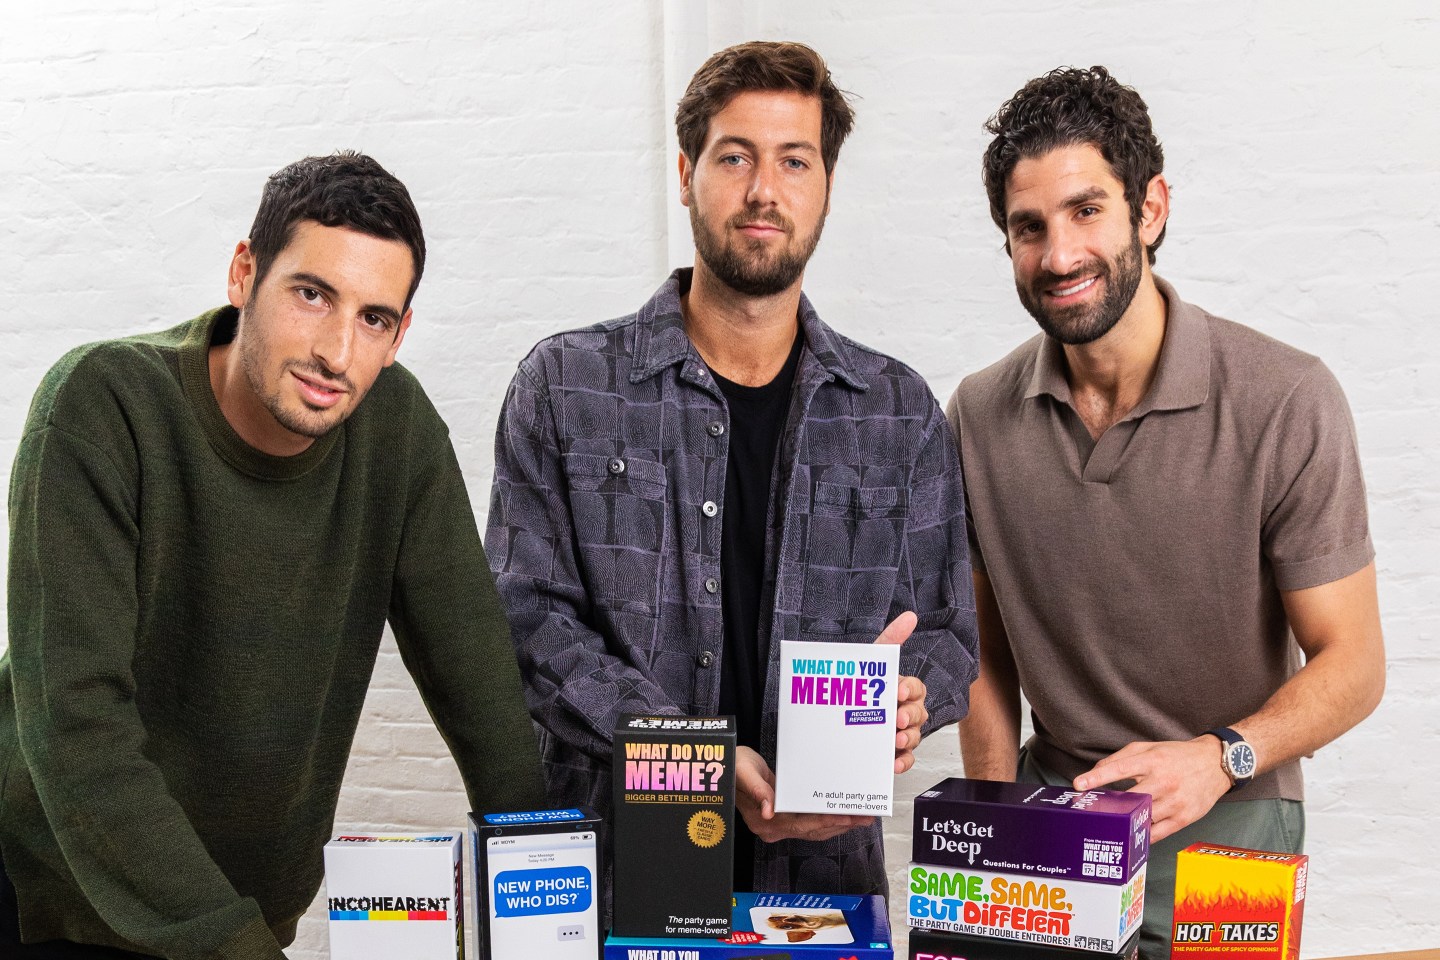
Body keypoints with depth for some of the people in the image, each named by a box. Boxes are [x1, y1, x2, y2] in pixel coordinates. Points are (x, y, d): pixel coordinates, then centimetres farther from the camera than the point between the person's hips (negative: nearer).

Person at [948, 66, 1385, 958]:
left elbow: (1351, 661, -10)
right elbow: (989, 654, 4)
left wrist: (1218, 757, -26)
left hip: (1227, 821, -2)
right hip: (1053, 808, 3)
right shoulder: (979, 416, -3)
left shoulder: (1287, 403, -15)